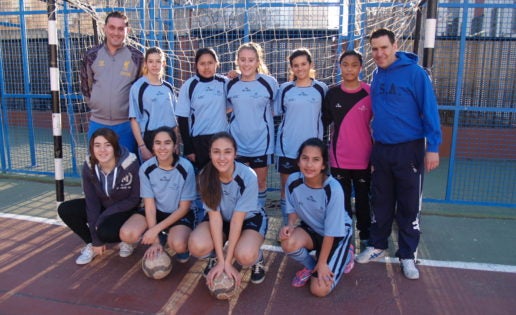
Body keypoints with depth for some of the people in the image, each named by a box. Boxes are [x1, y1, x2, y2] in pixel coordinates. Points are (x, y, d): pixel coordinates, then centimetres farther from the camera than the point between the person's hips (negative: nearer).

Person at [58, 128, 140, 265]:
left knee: (105, 231, -32)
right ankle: (92, 244, 6)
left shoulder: (130, 164, -28)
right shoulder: (89, 166, -16)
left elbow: (134, 199, -18)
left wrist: (104, 216, -24)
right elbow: (91, 201, -14)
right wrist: (96, 240, -15)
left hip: (126, 209, -5)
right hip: (102, 206, 5)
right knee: (65, 210, -12)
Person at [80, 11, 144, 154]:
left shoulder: (136, 57, -2)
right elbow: (85, 86, 14)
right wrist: (96, 106, 11)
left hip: (126, 124, -1)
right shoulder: (91, 56, 3)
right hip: (97, 124, 2)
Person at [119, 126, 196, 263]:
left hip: (180, 214, -3)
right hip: (155, 212, 4)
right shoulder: (146, 168, -14)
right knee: (127, 234, -23)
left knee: (178, 245, -33)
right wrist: (155, 240, -19)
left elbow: (184, 208, -15)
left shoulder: (186, 167, -22)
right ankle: (162, 236, 6)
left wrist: (156, 229, -21)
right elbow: (150, 205, -12)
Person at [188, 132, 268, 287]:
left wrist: (228, 261, -24)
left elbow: (238, 218, -27)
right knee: (197, 246, -27)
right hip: (221, 218, 3)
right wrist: (220, 260, -24)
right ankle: (214, 257, 10)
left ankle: (257, 258, 5)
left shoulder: (248, 176, -30)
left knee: (244, 256, -33)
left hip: (250, 218, -2)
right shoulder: (205, 176, -22)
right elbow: (214, 215, -21)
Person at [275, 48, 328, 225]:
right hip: (287, 146, 1)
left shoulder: (321, 88, 3)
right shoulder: (285, 88, 6)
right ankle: (286, 225, 20)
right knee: (286, 185, 8)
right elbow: (277, 112, 13)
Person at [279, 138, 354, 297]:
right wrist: (290, 225, -21)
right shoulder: (293, 181, -19)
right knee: (288, 243, -31)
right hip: (311, 229, 4)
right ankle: (310, 266, 4)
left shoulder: (333, 189, -31)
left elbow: (331, 232, -22)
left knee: (319, 290, -13)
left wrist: (322, 263, -15)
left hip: (337, 234, -3)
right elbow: (293, 209, 0)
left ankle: (345, 256, 16)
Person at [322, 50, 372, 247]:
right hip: (339, 157, 1)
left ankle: (365, 234, 28)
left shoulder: (370, 93, -5)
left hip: (363, 157, -1)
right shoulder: (332, 94, 1)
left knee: (363, 198, 12)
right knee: (341, 198, 11)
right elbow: (324, 121, 7)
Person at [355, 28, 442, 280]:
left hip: (409, 149, -5)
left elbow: (429, 111, -12)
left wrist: (433, 147, -16)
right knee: (380, 202, 15)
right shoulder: (377, 75, 7)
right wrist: (374, 146, 14)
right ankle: (377, 245, 31)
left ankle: (407, 255, 21)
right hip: (380, 149, 5)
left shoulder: (414, 73, -11)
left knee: (409, 206, 6)